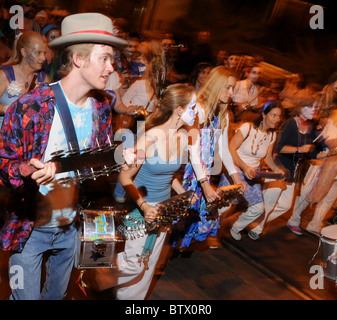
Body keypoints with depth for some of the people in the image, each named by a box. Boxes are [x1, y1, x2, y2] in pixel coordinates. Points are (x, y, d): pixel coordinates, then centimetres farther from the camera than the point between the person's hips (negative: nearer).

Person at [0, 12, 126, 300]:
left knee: (58, 293, 23)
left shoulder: (101, 109, -2)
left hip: (70, 227, 6)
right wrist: (30, 171, -36)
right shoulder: (30, 105, -21)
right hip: (29, 229, -5)